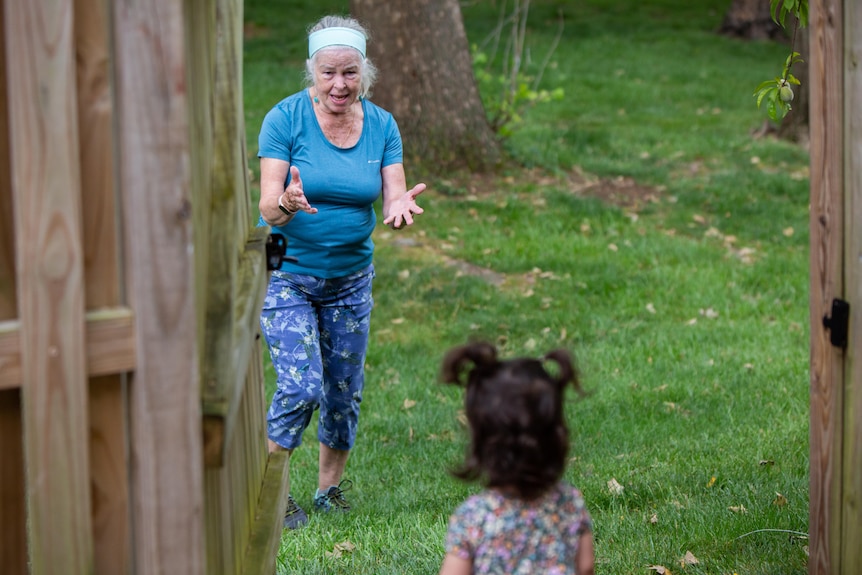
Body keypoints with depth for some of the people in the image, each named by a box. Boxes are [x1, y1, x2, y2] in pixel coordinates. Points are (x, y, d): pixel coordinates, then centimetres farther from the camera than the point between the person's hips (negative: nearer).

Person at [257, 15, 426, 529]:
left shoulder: (381, 126, -3)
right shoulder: (286, 119, -14)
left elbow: (393, 199, -8)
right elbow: (268, 208, -18)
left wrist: (402, 208, -33)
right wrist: (287, 203, -42)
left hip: (350, 277, 4)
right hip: (286, 273, -4)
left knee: (345, 391, 9)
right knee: (301, 386, -16)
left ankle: (330, 489, 29)